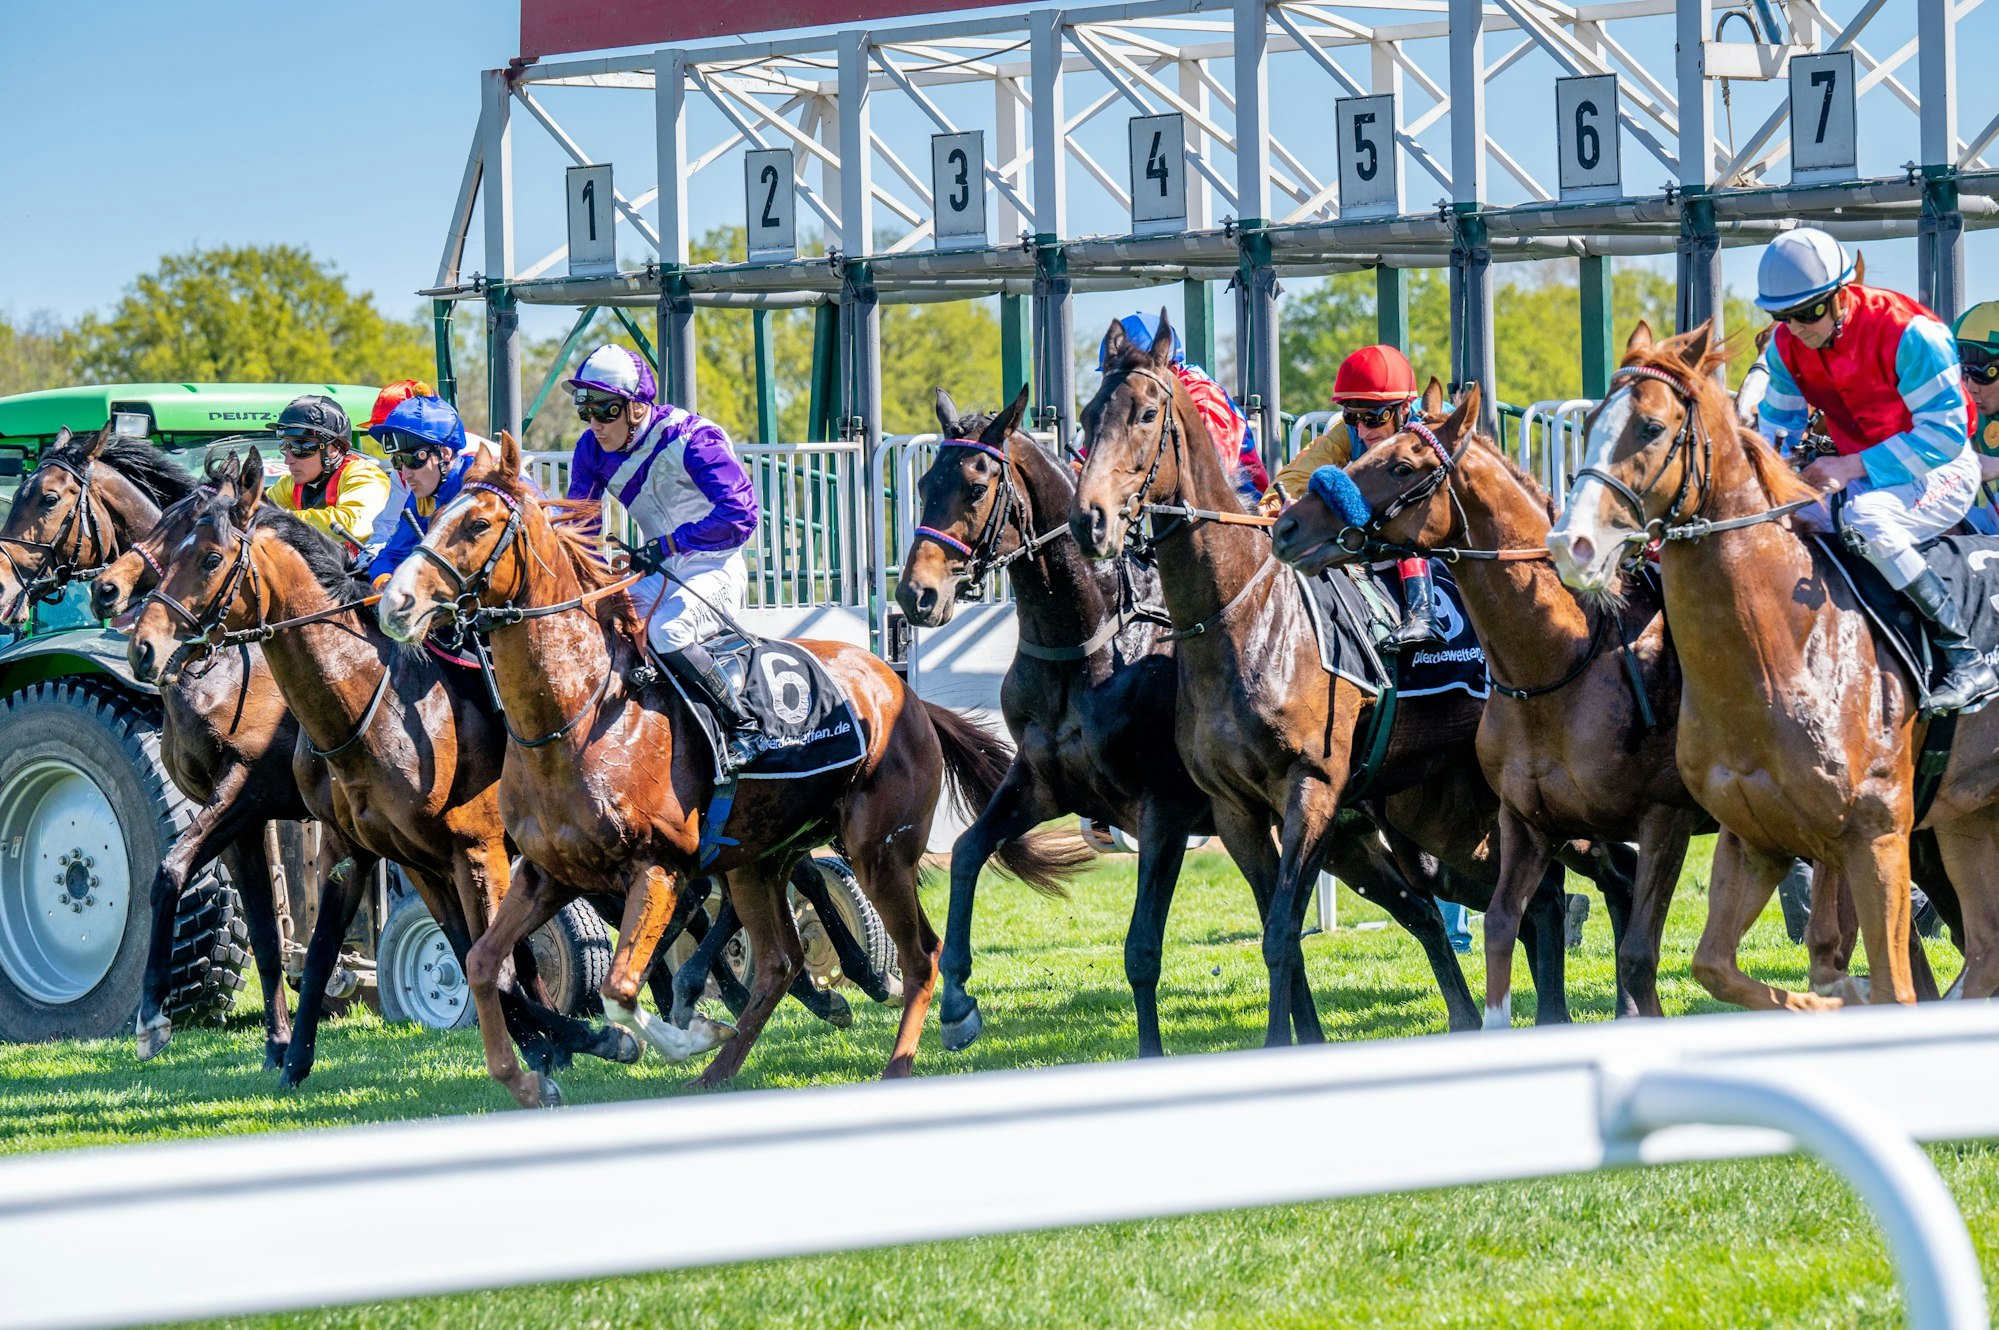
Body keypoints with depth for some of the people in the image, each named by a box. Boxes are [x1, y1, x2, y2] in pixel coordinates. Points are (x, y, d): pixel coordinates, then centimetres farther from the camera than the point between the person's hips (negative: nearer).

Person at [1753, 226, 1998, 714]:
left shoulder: (1908, 333, -26)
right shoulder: (1787, 345, -5)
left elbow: (1945, 432, -25)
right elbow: (1778, 422, 10)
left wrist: (1854, 465, -30)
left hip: (1940, 472, -7)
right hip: (1863, 472, 8)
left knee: (1864, 518, -36)